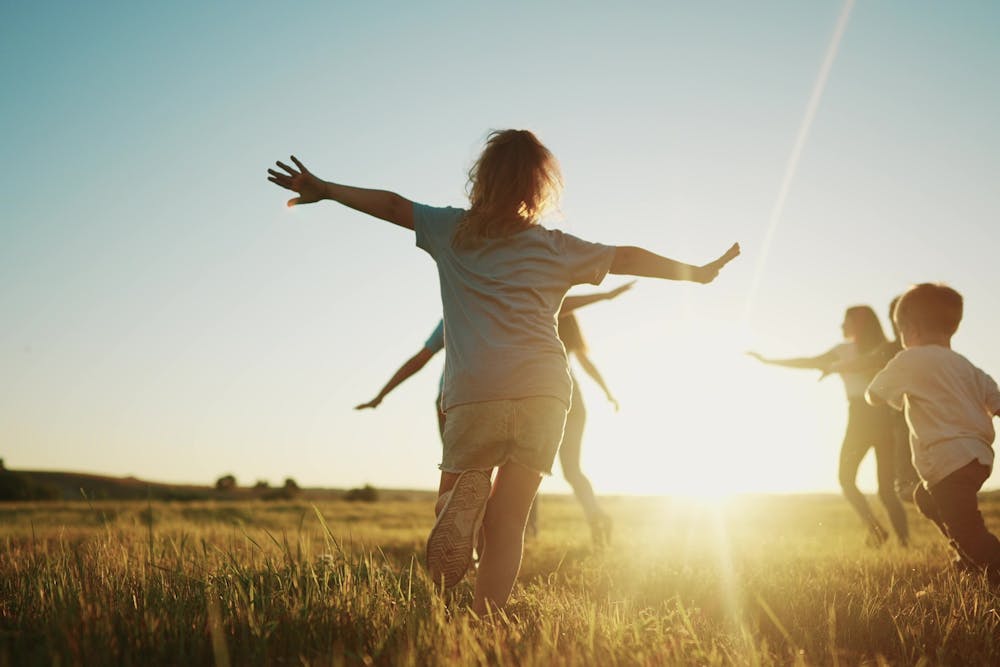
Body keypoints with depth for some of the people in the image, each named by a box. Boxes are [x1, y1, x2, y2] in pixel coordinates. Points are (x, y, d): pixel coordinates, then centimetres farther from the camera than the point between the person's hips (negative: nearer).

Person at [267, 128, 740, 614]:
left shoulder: (452, 231, 14)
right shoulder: (556, 248, 14)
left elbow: (392, 205, 19)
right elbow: (625, 257, 17)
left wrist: (325, 189, 32)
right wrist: (698, 272, 28)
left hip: (475, 393, -1)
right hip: (544, 392, 1)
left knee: (454, 492, 13)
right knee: (506, 522, 5)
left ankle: (465, 494, -22)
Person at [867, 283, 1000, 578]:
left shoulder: (910, 360, -4)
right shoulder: (967, 366, 15)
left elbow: (874, 395, 6)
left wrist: (898, 399, 26)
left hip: (950, 461, -9)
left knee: (967, 531, -10)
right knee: (925, 498, 29)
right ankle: (971, 557, 33)